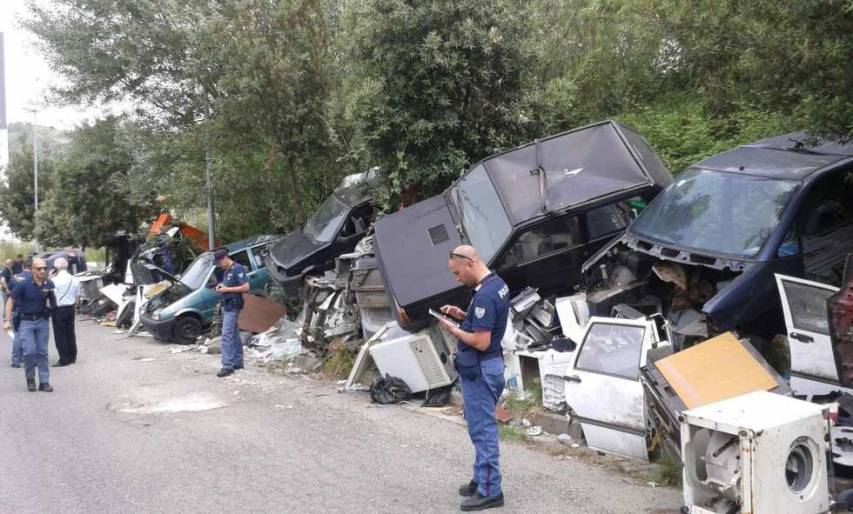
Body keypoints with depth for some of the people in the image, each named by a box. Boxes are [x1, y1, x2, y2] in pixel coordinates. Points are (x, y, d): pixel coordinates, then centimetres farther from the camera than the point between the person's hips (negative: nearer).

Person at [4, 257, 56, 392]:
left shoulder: (49, 284, -4)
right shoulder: (23, 284, -14)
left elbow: (52, 301, 14)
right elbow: (11, 301, -5)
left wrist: (50, 305, -7)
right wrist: (7, 320, -9)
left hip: (42, 321, 3)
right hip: (26, 321, -3)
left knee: (42, 352, 5)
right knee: (30, 352, -10)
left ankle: (44, 382, 11)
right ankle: (30, 378, 14)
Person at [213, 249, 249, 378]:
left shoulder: (238, 269, -15)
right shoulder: (226, 270, 14)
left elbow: (245, 287, -21)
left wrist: (227, 289, -19)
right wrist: (221, 286, 7)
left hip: (233, 307, -10)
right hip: (226, 306, 10)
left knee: (227, 336, -14)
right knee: (234, 335, 15)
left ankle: (227, 366, -15)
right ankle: (238, 363, 22)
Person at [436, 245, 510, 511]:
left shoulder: (484, 295, -25)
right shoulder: (498, 284, 7)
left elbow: (481, 342, -26)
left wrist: (452, 329, -13)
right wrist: (463, 315, 8)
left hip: (479, 370, -10)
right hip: (491, 364, 10)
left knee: (482, 429, -1)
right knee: (482, 427, 19)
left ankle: (490, 491, 7)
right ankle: (482, 479, 30)